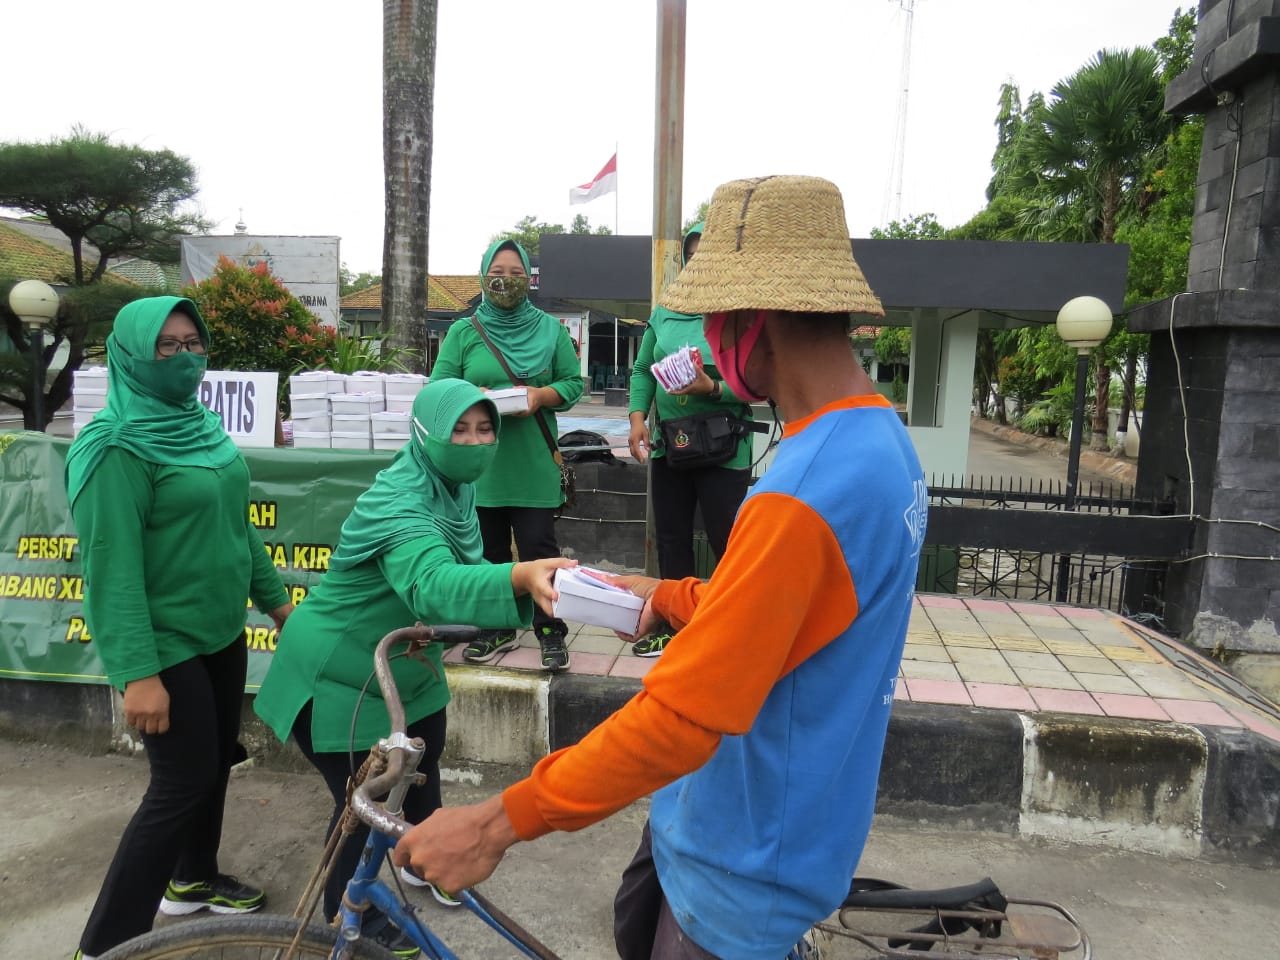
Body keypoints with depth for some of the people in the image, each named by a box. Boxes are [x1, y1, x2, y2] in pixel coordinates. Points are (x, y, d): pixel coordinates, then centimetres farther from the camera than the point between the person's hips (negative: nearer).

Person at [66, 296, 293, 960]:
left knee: (216, 763, 19)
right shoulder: (117, 448, -19)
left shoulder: (202, 426, 6)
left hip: (221, 631, 8)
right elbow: (112, 568, -22)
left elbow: (238, 525, 14)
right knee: (182, 783, -3)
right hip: (166, 645, -8)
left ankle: (194, 881, 41)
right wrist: (137, 673, -25)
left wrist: (275, 598, 18)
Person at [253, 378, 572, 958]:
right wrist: (521, 577, -69)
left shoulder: (455, 488, -5)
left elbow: (456, 571, 5)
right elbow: (435, 584, -52)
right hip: (336, 674, -8)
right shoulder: (402, 502, -33)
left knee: (423, 763, 22)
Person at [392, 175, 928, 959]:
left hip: (744, 870, -8)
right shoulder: (883, 438, -1)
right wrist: (666, 596, 13)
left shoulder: (803, 495, -33)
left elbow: (682, 714, -32)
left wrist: (498, 823, -24)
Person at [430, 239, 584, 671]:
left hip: (534, 465, -1)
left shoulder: (550, 329, 8)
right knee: (488, 551, 10)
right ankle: (496, 629, 24)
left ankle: (551, 632, 7)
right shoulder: (462, 333, 8)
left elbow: (574, 383, 6)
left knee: (539, 548, -4)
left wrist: (541, 396, -13)